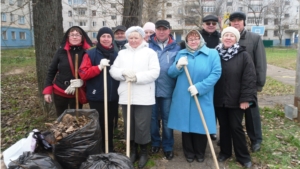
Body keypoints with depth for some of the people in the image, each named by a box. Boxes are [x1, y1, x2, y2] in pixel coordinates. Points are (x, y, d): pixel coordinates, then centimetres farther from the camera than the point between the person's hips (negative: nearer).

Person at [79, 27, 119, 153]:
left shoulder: (117, 54, 7)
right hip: (96, 96, -3)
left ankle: (109, 150, 31)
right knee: (98, 124, 5)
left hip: (113, 96, 4)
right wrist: (99, 67, -21)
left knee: (109, 123, 16)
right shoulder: (91, 54, -3)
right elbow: (83, 74, -11)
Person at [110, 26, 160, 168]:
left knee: (142, 125, 0)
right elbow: (113, 70, 5)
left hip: (144, 96, -3)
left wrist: (137, 77, -18)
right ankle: (132, 150, 30)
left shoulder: (150, 52, 3)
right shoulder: (122, 53, 14)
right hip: (126, 96, 4)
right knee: (129, 124, 12)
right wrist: (123, 73, -15)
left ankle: (143, 151, 20)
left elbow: (154, 72, -9)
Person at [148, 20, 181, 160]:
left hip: (167, 89, 0)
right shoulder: (148, 45, 1)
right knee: (152, 117, 12)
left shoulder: (176, 48, 3)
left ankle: (168, 147, 24)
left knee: (167, 119, 9)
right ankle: (155, 143, 31)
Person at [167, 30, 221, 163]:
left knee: (201, 125, 7)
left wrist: (199, 87, -19)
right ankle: (189, 152, 30)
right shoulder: (181, 54, 10)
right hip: (183, 97, 2)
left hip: (202, 98, -2)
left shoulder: (212, 53, 1)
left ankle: (200, 153, 30)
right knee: (186, 124, 10)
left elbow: (216, 73, -10)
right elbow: (170, 73, 6)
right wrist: (178, 66, -16)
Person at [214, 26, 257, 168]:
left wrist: (246, 98, -14)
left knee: (236, 127, 4)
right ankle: (225, 152, 30)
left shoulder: (243, 55, -6)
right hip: (219, 99, 3)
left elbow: (249, 78, -9)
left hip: (236, 99, -3)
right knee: (224, 126, 14)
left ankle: (243, 156, 21)